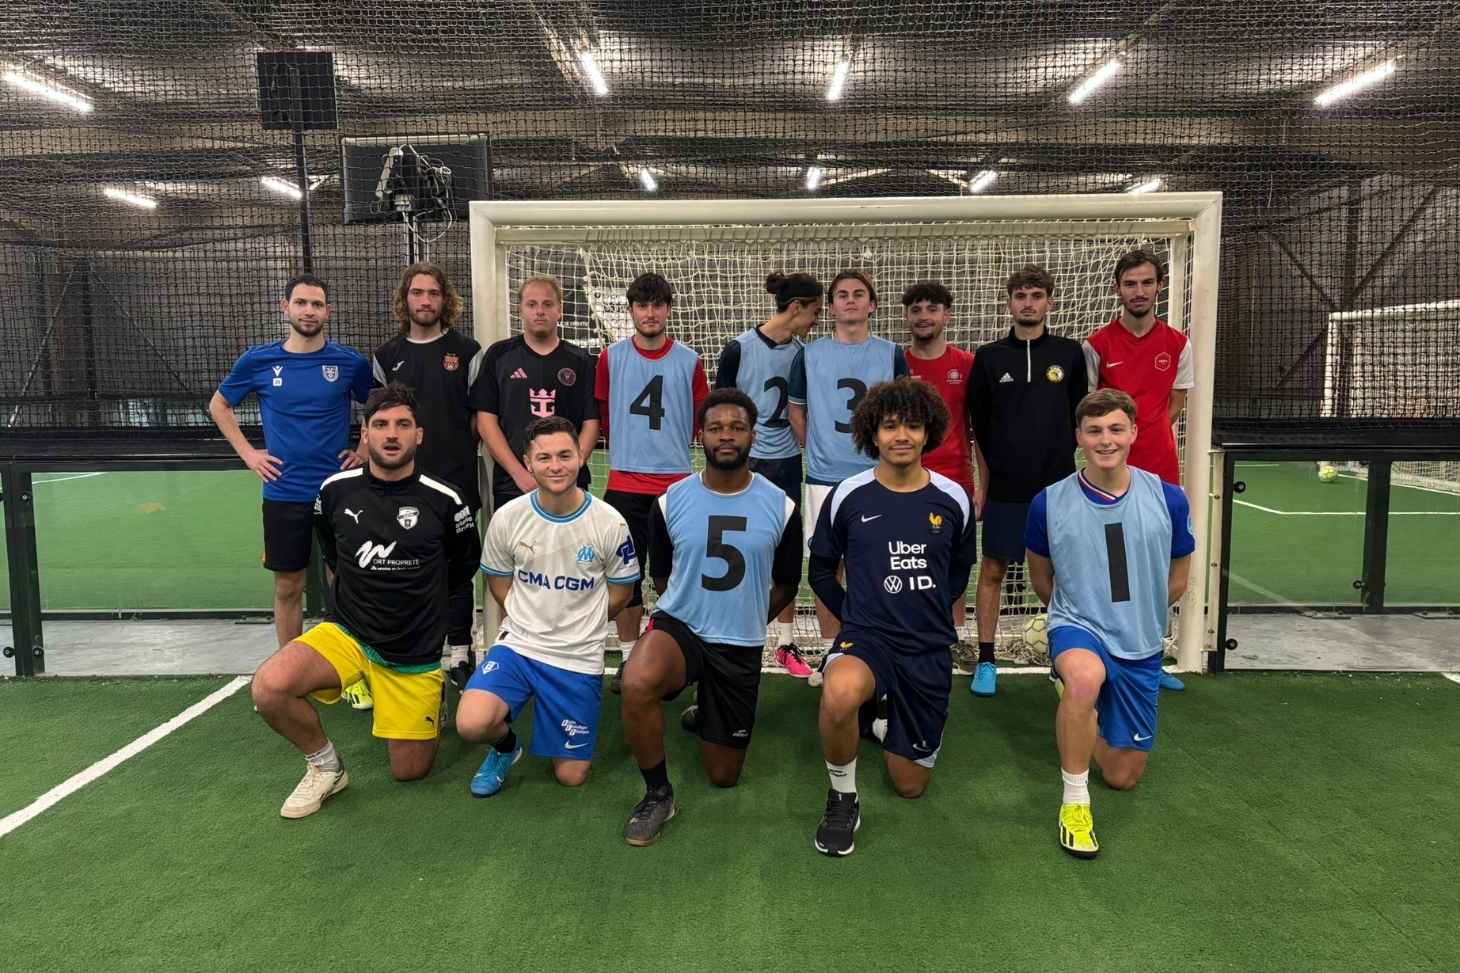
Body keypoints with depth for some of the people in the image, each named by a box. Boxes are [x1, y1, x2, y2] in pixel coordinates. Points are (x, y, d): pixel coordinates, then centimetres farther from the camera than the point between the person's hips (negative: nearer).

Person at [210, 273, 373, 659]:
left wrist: (365, 451, 2)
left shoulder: (350, 362, -3)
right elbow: (219, 405, 15)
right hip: (283, 493, 1)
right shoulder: (258, 360, 0)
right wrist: (247, 452, 5)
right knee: (288, 587, 9)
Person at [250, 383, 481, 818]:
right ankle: (325, 766, 1)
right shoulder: (335, 490, -4)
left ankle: (433, 696, 36)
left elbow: (465, 564, 7)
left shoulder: (444, 501, -12)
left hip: (414, 653, -1)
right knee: (269, 686, -27)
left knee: (409, 771, 6)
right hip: (347, 633, 2)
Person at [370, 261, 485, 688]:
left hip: (456, 480, -2)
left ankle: (459, 651, 16)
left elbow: (480, 415, 5)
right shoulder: (387, 356, 10)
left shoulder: (466, 351, 3)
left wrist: (461, 452, 0)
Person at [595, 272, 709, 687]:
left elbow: (702, 418, 11)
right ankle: (629, 658, 19)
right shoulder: (611, 357, 3)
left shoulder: (689, 360, 1)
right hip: (624, 482, 1)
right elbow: (603, 414, 13)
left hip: (676, 481, 0)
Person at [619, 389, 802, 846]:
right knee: (637, 684, -37)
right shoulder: (671, 501, -5)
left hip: (741, 646, 1)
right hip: (678, 626, -1)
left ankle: (706, 714, 43)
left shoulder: (780, 508, -6)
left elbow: (785, 585, 9)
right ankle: (657, 794, -12)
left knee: (724, 775, 9)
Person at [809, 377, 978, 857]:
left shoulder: (953, 500, -2)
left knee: (910, 784, 10)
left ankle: (882, 713, 41)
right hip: (865, 637, -2)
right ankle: (842, 798, -10)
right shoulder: (848, 496, -6)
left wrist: (929, 613, 10)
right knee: (840, 693, -39)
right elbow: (821, 570, 7)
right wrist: (855, 619, 3)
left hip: (930, 649, 3)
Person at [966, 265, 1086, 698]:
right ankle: (985, 661, 14)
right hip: (1004, 487, 0)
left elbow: (1076, 419, 10)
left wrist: (1059, 463, 8)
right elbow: (979, 427, 5)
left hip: (1056, 484, 1)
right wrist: (983, 484, 4)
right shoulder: (989, 357, 2)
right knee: (993, 569, 4)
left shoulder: (1069, 353, 3)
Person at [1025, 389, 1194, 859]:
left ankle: (1089, 717, 43)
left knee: (1123, 776, 10)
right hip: (1077, 628, -3)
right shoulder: (1049, 503, -10)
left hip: (1141, 648, 3)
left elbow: (1177, 580, 9)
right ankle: (1074, 802, -22)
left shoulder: (1168, 499, -7)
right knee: (1085, 677, -41)